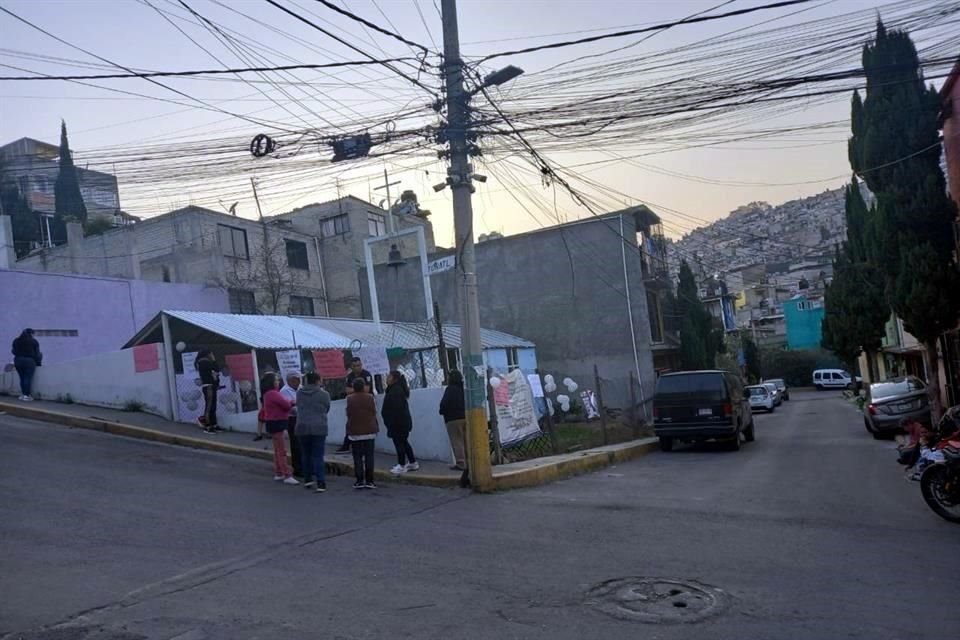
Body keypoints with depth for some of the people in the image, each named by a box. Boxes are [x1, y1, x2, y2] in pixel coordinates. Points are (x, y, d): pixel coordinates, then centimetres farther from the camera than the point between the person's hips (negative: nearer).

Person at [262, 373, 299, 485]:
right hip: (276, 424, -11)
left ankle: (278, 474, 25)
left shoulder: (271, 393, 16)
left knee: (278, 450, 17)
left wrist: (290, 403, -5)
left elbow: (283, 404, 11)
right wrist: (292, 403, -2)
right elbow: (286, 404, -22)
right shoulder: (273, 393, -18)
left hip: (275, 423, 11)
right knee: (282, 451, -10)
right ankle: (287, 476, -10)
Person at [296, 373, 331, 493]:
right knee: (318, 456, -1)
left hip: (302, 427, 3)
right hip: (319, 428, -3)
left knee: (305, 454, 17)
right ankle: (320, 483, -7)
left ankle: (307, 480, 24)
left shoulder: (299, 393, 2)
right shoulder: (324, 394, -6)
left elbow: (298, 407, 13)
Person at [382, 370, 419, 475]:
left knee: (399, 443, -3)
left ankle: (402, 466, 4)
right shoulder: (399, 389, 15)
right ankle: (413, 463, 24)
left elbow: (396, 409, -24)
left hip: (398, 423, -11)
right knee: (404, 442, 18)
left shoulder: (395, 391, -19)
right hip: (403, 422, 11)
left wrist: (391, 423, -21)